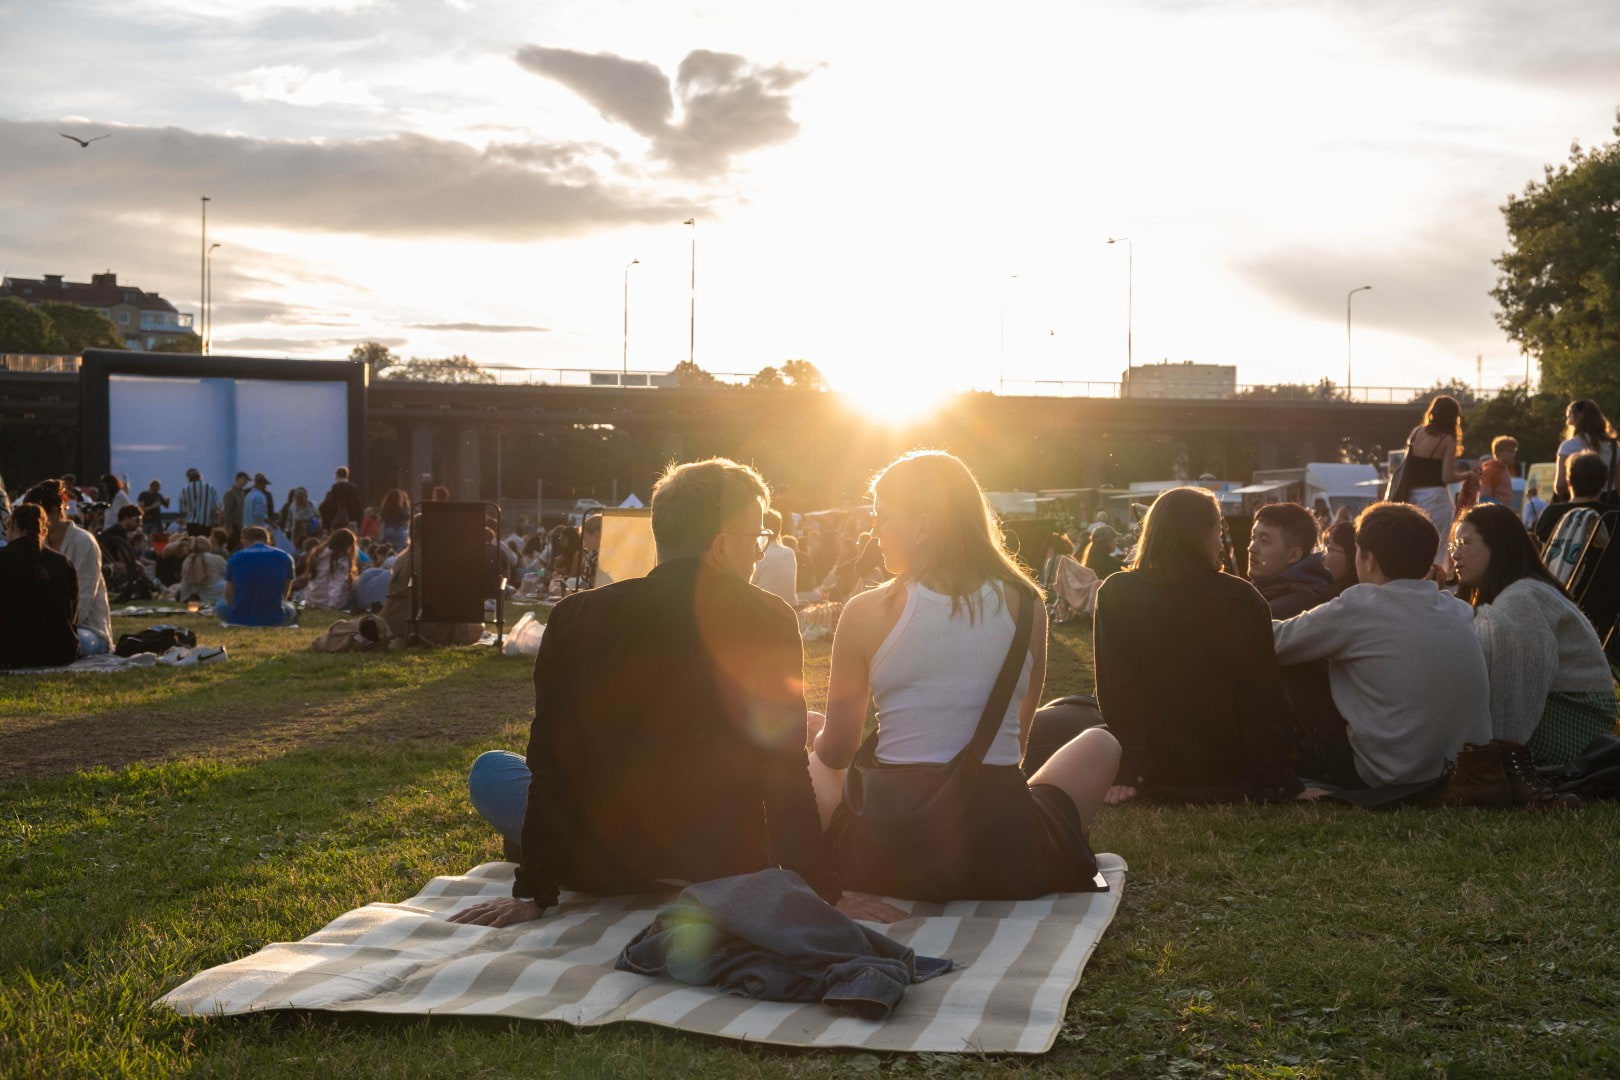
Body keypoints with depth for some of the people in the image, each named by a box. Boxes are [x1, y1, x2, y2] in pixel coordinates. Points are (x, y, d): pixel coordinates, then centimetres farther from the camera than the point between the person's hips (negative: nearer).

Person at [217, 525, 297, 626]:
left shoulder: (235, 558, 2)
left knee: (221, 606, 32)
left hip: (240, 619, -1)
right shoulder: (285, 557, 4)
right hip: (274, 619, 1)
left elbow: (229, 596, 13)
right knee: (290, 609, 34)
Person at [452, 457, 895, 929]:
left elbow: (552, 763, -9)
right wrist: (824, 893, -7)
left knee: (490, 771, 27)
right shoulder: (768, 621, -13)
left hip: (601, 869, 2)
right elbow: (787, 774, -14)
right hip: (727, 866, -2)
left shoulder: (574, 616, -10)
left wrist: (534, 893, -2)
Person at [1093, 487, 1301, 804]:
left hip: (1156, 777, -2)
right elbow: (1264, 698, -6)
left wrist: (1127, 774, -11)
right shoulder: (1242, 598, -7)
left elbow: (1116, 692, -12)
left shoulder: (1115, 594, -8)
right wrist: (1272, 777, 0)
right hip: (1228, 775, 2)